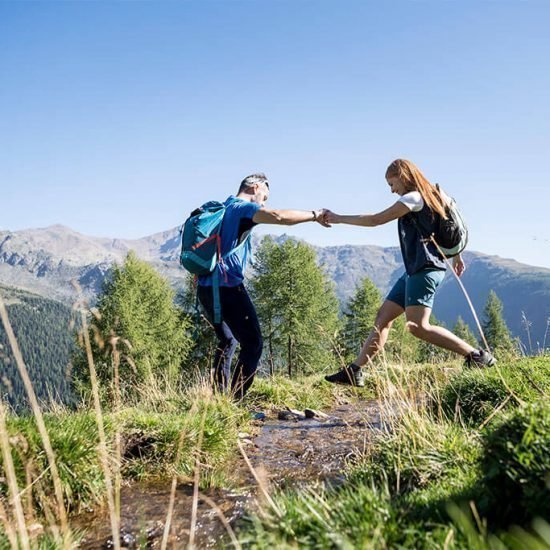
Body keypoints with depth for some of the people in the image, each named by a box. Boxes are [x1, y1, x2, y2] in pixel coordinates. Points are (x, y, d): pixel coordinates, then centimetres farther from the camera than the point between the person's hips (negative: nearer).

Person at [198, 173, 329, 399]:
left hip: (205, 287, 10)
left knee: (227, 341, 23)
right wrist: (314, 215, -14)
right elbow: (278, 216, -23)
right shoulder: (243, 208, -6)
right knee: (252, 345, -4)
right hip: (227, 287, -9)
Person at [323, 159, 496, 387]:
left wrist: (338, 218, -2)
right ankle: (354, 371, 7)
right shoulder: (435, 195, 18)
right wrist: (456, 255, 31)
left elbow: (375, 220, -9)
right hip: (415, 270, 10)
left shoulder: (413, 198, -9)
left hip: (425, 268, -10)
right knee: (383, 316, 6)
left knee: (417, 326, -17)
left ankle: (477, 356, -9)